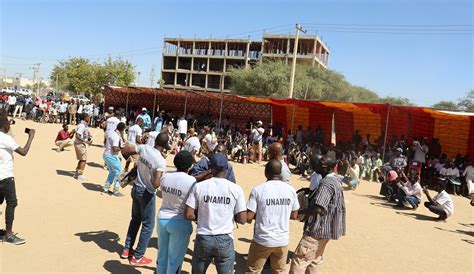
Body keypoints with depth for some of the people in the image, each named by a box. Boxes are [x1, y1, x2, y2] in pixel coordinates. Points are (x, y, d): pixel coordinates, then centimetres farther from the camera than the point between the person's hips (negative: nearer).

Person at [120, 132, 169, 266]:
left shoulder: (144, 148, -11)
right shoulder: (161, 161, -26)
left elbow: (124, 151, 0)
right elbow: (156, 184, -31)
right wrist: (162, 178, -10)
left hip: (136, 188, 7)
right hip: (147, 193, -7)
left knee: (135, 219, 25)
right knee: (148, 225, 10)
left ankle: (127, 249, 35)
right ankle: (137, 257, 18)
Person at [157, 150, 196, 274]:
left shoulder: (165, 176, -4)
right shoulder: (191, 181, -19)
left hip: (162, 219, 5)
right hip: (180, 223, -5)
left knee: (162, 254, 22)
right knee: (175, 259, 10)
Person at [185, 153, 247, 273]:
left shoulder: (199, 186, -5)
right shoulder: (236, 189, -6)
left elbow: (189, 215, -5)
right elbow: (242, 220, -6)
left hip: (203, 239, 1)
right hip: (225, 240, -1)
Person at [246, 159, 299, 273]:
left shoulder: (258, 190, -14)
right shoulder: (290, 190, -4)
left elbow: (248, 218, -13)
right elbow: (294, 216, 5)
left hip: (262, 240, -3)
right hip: (283, 240, 3)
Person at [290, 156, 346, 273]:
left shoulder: (326, 183, -22)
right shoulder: (335, 180, 9)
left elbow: (318, 208, -30)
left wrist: (298, 212, -20)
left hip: (319, 229, -11)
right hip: (326, 228, 11)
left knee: (299, 259, -7)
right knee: (314, 259, 21)